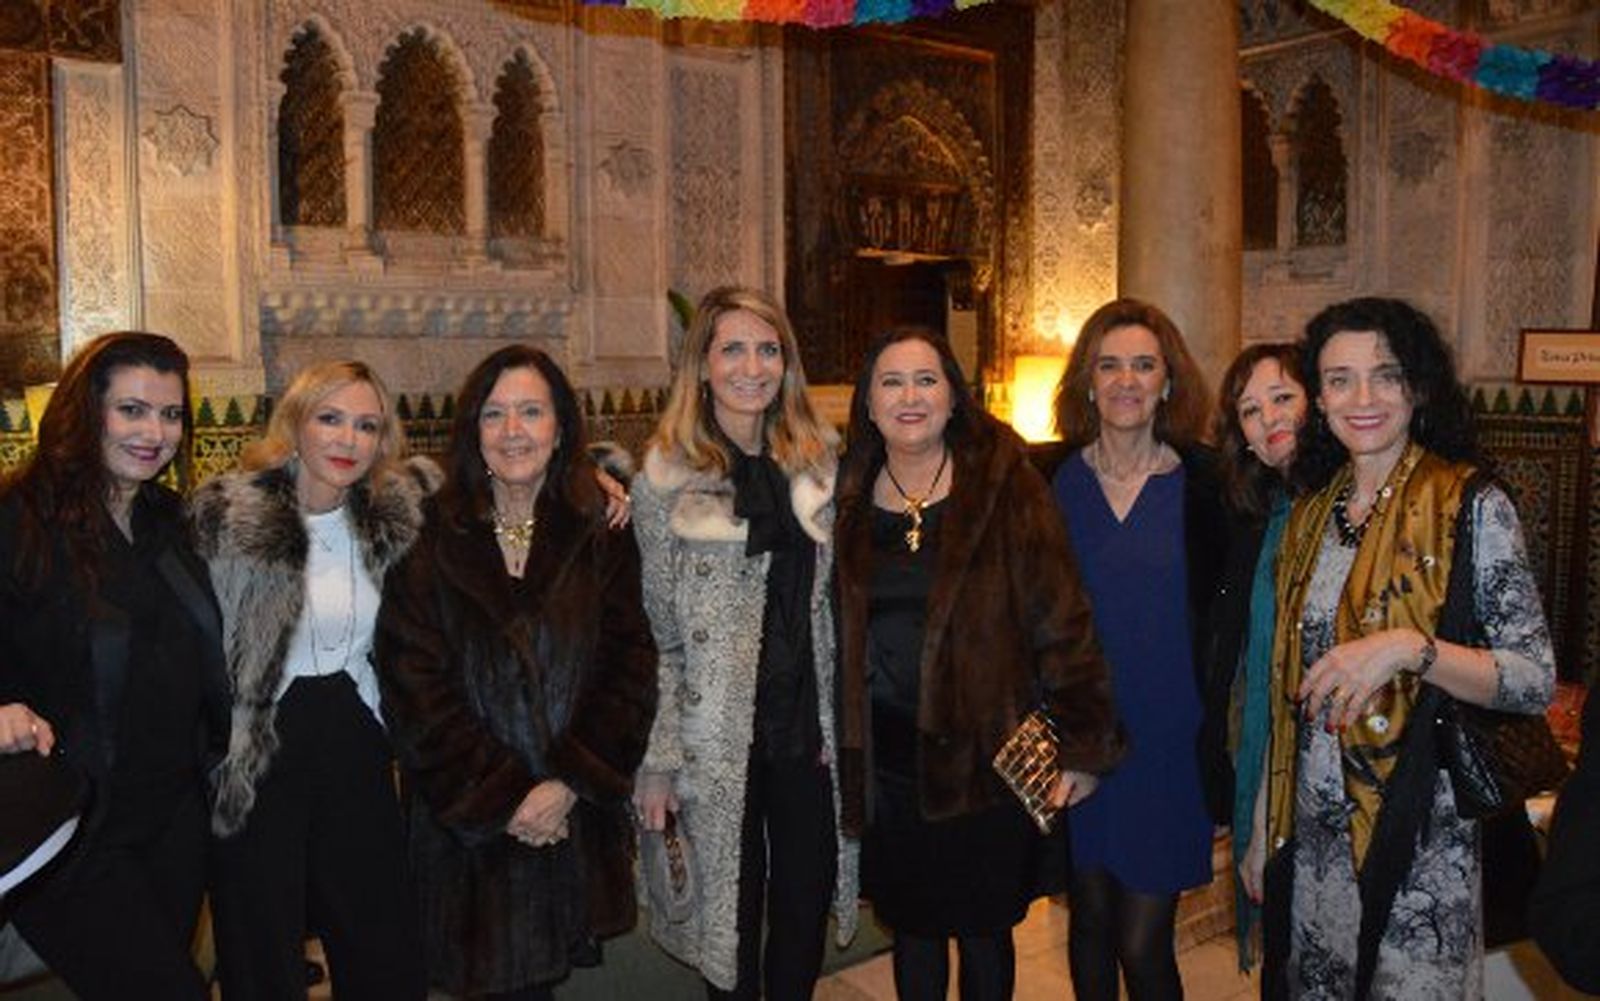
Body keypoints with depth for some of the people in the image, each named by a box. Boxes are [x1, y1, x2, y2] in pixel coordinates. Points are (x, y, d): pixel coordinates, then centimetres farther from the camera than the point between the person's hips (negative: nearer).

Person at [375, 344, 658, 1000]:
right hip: (464, 824, -1)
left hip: (576, 818, 1)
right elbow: (413, 688, -7)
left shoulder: (600, 537, 2)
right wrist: (501, 797, -11)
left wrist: (569, 784, -13)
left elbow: (629, 669, -4)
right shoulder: (429, 540, -2)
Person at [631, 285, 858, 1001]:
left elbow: (832, 606, 11)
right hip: (716, 742, -3)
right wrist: (657, 762, -7)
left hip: (808, 726, 4)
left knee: (808, 903, 13)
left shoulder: (817, 466, 5)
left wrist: (839, 721, 8)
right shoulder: (666, 480, -8)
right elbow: (657, 636, -7)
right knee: (733, 909, 12)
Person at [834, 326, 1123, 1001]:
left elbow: (1058, 614, -9)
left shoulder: (1002, 482, -7)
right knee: (912, 928, 16)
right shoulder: (848, 495, 3)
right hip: (885, 758, 3)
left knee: (983, 932, 12)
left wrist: (1083, 740, -10)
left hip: (984, 751, -2)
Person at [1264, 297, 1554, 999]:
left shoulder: (1471, 506, -9)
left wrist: (1411, 649, -27)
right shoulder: (1312, 511, 6)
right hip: (1315, 832, 5)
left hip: (1421, 836, -5)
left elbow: (1537, 678, -10)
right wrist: (1268, 829, 13)